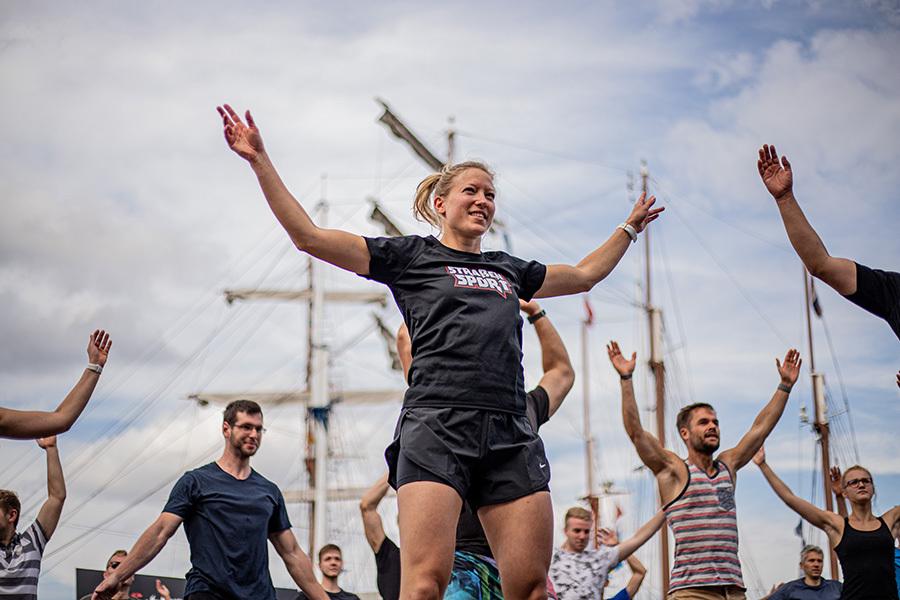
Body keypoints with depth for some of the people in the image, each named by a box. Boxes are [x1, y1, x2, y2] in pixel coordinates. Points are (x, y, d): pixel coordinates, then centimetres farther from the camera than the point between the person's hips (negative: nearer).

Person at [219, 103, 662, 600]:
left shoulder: (509, 269, 26)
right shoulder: (411, 256, 13)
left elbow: (584, 274, 43)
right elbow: (309, 236, 8)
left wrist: (630, 227, 49)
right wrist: (260, 161, 4)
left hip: (510, 433, 5)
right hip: (437, 425, -5)